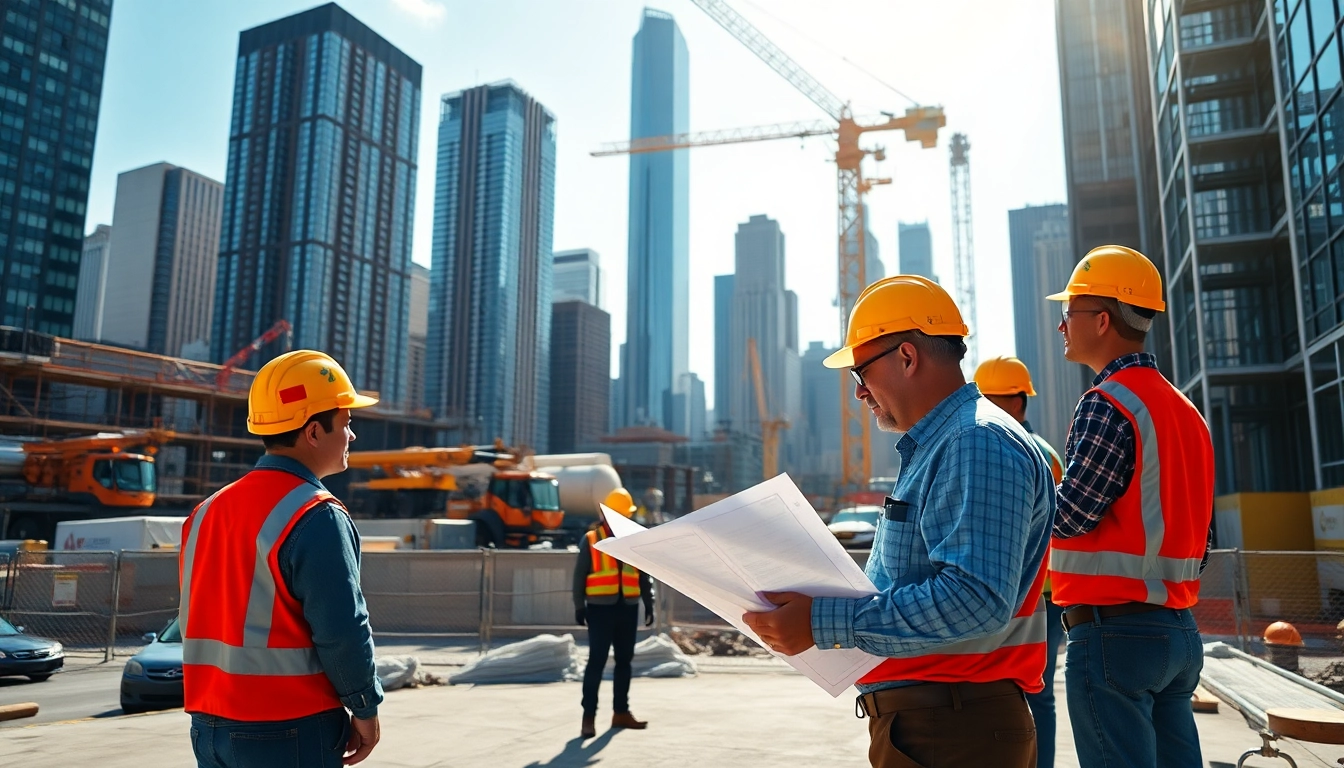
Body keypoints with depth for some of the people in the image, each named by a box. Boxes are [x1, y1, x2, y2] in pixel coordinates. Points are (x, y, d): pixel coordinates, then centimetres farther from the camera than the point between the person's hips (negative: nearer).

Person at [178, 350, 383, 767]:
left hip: (209, 728, 8)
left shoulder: (207, 512, 8)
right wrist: (365, 709, -6)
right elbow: (342, 628, -20)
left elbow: (195, 622, 13)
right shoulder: (316, 517, -17)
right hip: (290, 733, -8)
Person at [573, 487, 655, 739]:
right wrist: (579, 606, -5)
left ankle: (621, 711, 21)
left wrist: (649, 604, 9)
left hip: (628, 608, 4)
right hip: (600, 608, -4)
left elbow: (644, 576, 14)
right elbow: (579, 575, -1)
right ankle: (589, 716, -1)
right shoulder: (591, 540, -1)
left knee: (624, 661, 10)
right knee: (597, 661, -6)